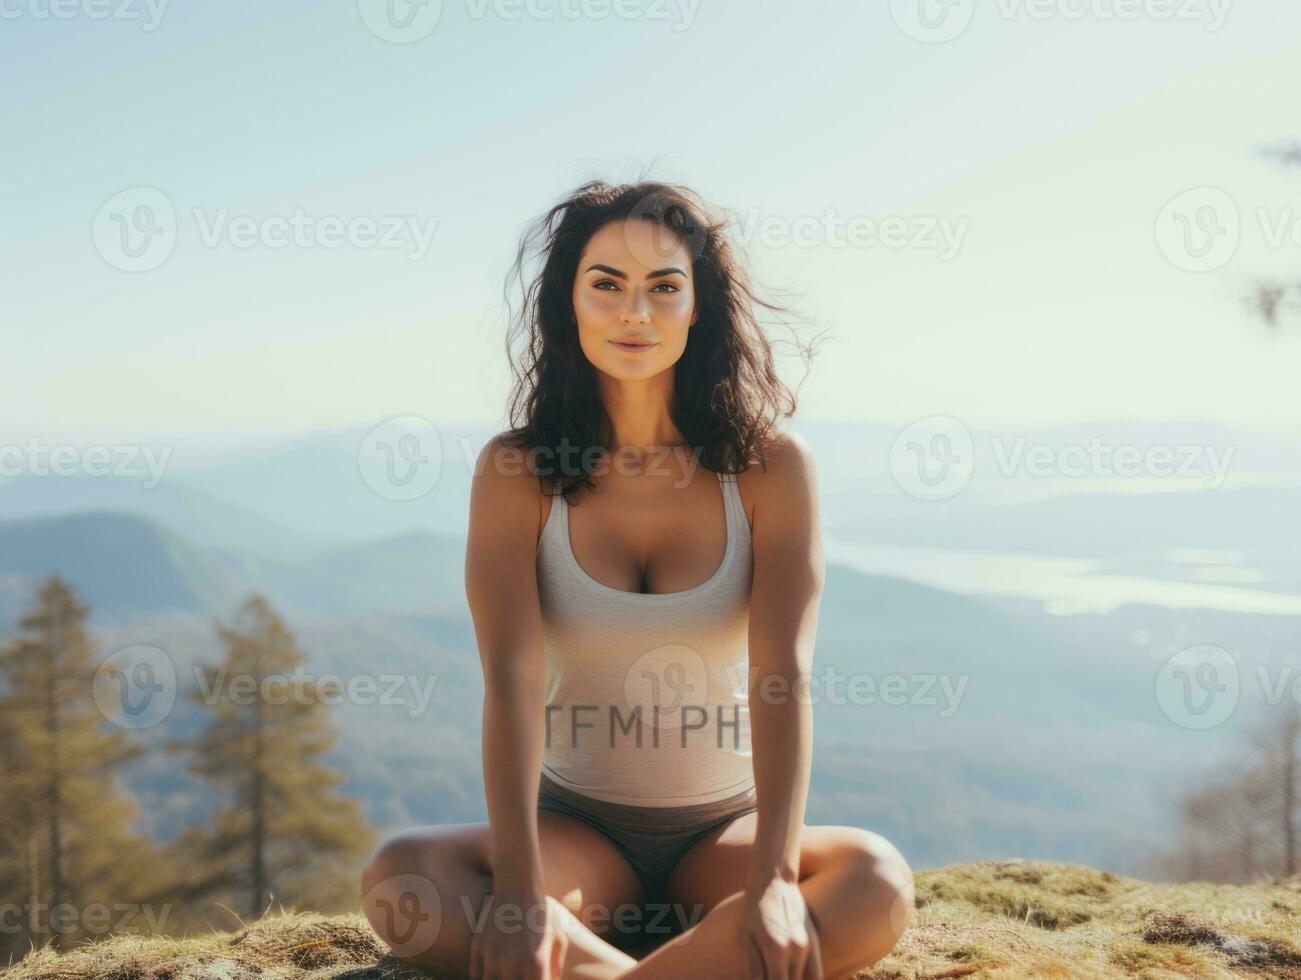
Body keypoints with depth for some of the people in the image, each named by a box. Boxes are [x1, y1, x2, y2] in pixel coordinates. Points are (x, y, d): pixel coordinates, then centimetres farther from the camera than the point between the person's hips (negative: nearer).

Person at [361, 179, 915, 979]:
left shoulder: (769, 466, -7)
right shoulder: (518, 473, -6)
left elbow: (785, 672, -18)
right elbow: (513, 677, -18)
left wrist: (774, 883, -30)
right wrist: (520, 892, -30)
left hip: (725, 832, 0)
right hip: (577, 826, 1)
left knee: (878, 885, -30)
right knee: (401, 881, -28)